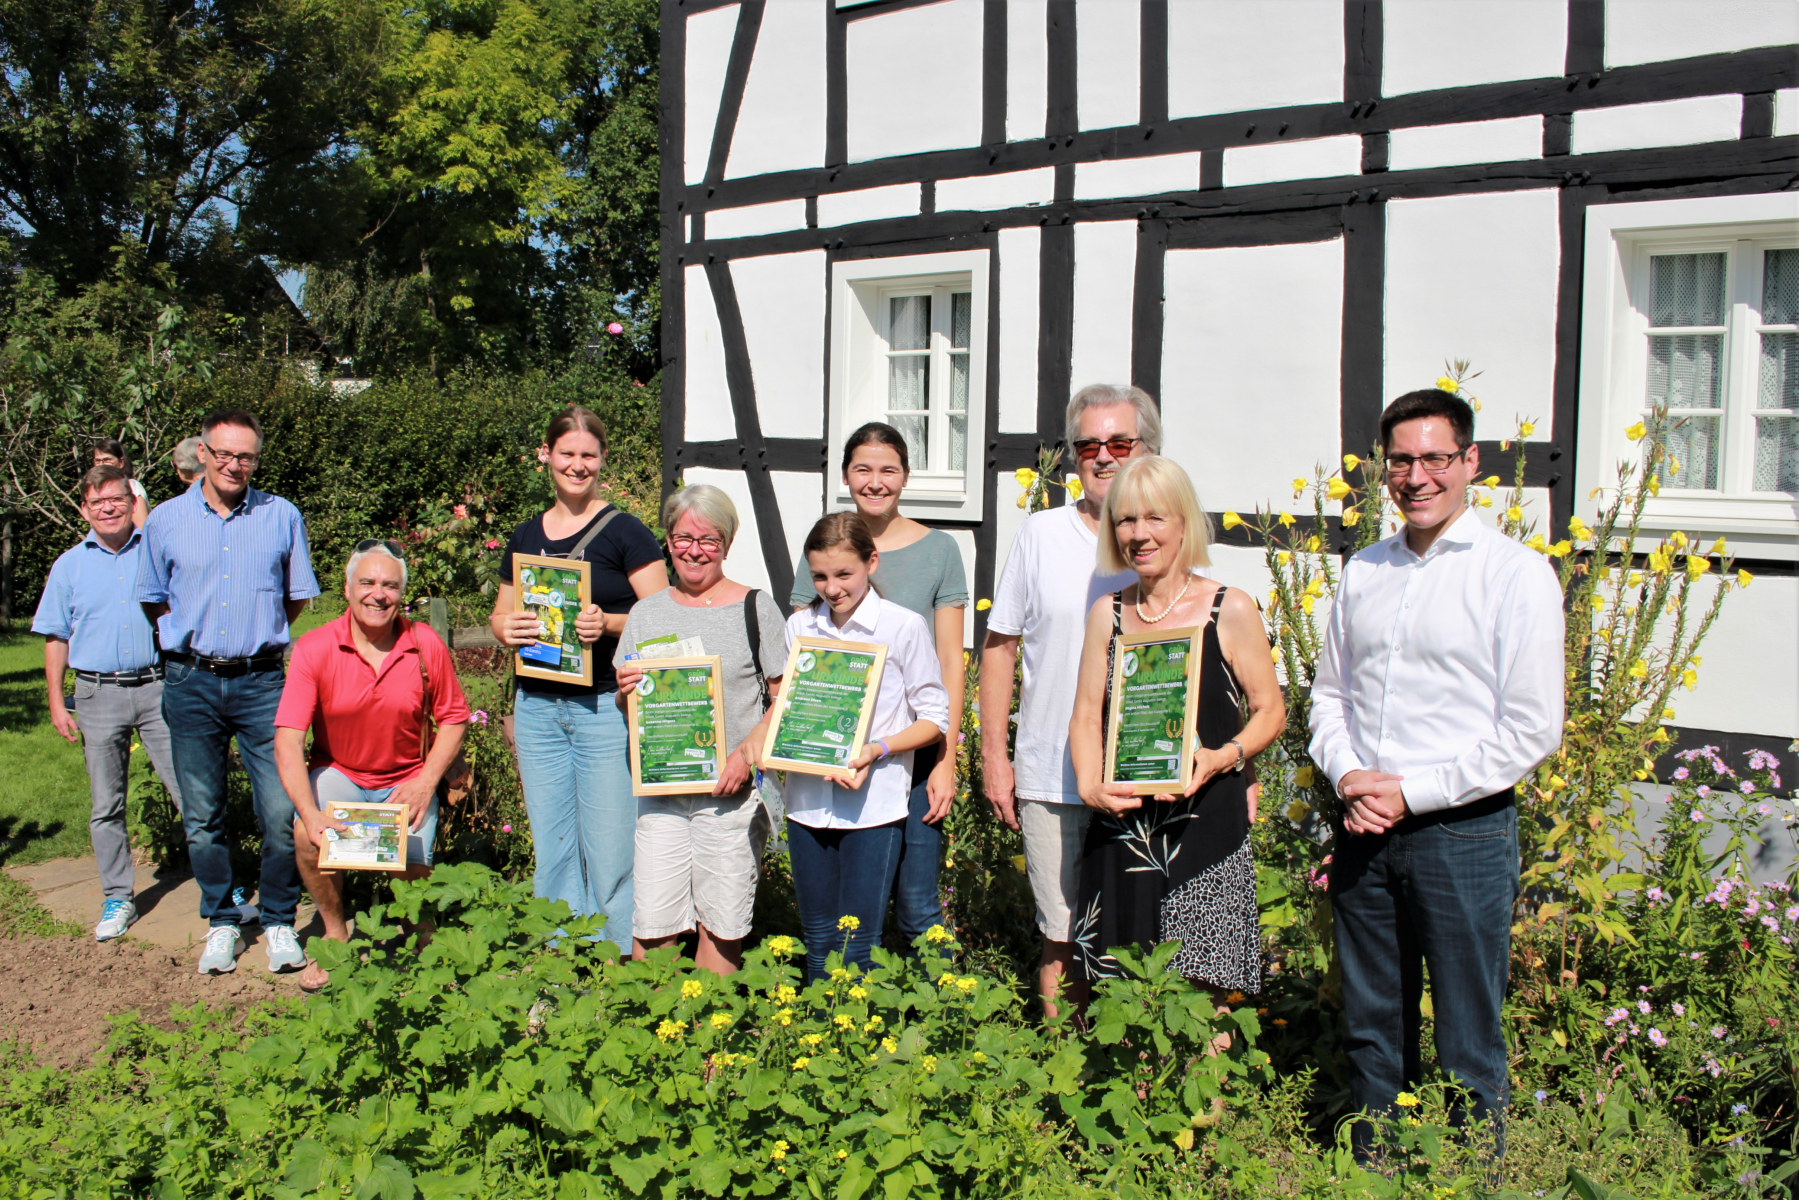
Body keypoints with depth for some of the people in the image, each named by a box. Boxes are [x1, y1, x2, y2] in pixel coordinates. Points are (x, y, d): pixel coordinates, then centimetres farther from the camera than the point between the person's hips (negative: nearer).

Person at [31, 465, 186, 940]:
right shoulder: (70, 566, 9)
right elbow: (56, 638, 12)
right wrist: (56, 702, 6)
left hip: (157, 687, -2)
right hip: (98, 695, 2)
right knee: (106, 806, 7)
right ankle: (118, 899, 17)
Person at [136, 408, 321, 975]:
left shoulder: (282, 516, 3)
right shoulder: (165, 520, 6)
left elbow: (298, 596, 13)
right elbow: (153, 600, 16)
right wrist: (201, 636, 12)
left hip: (261, 679, -1)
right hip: (192, 684, 2)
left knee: (281, 811, -5)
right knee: (202, 816, 8)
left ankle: (279, 922, 11)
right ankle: (221, 923, 23)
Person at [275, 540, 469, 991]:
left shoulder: (426, 646, -10)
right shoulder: (314, 649, -15)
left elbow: (453, 719, 0)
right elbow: (288, 739, -20)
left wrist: (426, 781, -15)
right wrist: (310, 812, -33)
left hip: (407, 780, 0)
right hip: (338, 772, 0)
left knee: (415, 870, -19)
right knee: (308, 834, -28)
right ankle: (336, 933, -1)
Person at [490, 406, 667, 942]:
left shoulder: (624, 532, -3)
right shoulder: (526, 536, 13)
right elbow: (501, 613, 20)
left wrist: (608, 624, -23)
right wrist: (505, 630, -3)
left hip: (606, 705, -5)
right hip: (538, 705, 5)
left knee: (610, 852, -3)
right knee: (550, 851, 10)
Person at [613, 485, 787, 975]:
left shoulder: (756, 608, 2)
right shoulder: (646, 613, 12)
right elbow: (627, 706, 17)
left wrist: (748, 755, -14)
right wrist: (626, 690, -6)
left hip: (732, 790, -2)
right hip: (659, 786, 3)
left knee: (722, 925, 3)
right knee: (651, 925, 0)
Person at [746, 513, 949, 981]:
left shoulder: (904, 627, -6)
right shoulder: (800, 626, 7)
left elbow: (934, 718, -3)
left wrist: (879, 750, -17)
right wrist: (762, 730, -3)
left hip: (875, 804, -4)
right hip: (808, 799, 5)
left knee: (855, 945, -3)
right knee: (816, 940, 14)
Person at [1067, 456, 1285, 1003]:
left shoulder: (1230, 610, -1)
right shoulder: (1107, 613, 9)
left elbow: (1270, 711, 3)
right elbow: (1086, 715, 10)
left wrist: (1222, 758, -15)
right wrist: (1091, 786, -7)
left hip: (1206, 825, -3)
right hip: (1122, 827, 3)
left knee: (1202, 992, -2)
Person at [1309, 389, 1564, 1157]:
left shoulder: (1516, 575, -7)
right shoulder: (1363, 572, 10)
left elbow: (1532, 731, -10)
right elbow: (1329, 694, 17)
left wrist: (1411, 792, -12)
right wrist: (1348, 776, -2)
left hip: (1462, 831, -5)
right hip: (1364, 831, 5)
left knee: (1466, 1052, 5)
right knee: (1371, 1034, 15)